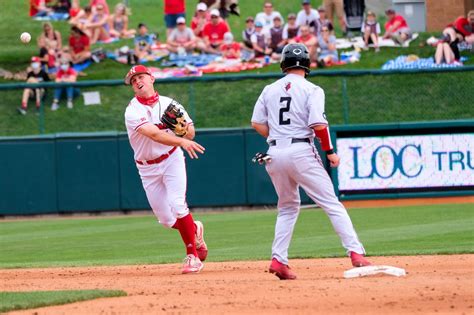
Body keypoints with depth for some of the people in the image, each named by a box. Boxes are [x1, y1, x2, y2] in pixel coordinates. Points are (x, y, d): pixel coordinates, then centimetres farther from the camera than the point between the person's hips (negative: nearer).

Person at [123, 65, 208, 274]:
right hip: (148, 168, 0)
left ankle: (192, 256, -13)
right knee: (166, 219, 3)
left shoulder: (169, 104, -2)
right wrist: (182, 141, -44)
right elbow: (153, 134, -30)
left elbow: (190, 133, 3)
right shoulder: (133, 111, -14)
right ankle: (194, 230, 34)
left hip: (172, 160, 0)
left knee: (177, 205, -20)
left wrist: (182, 127, -22)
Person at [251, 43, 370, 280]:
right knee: (332, 205, -3)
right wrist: (330, 151, -2)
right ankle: (356, 254, -13)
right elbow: (318, 124, -13)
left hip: (274, 154, 5)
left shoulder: (270, 90, 12)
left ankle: (278, 260, 9)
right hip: (301, 152, -5)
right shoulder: (311, 90, -2)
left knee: (288, 207, 21)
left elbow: (257, 123, 8)